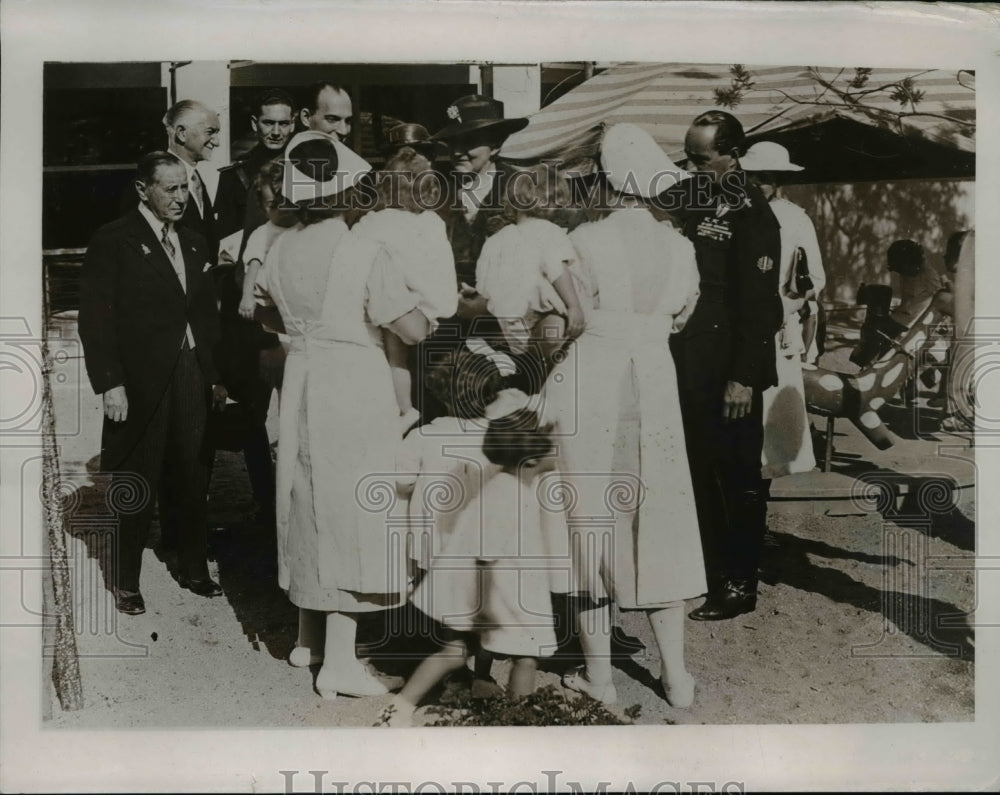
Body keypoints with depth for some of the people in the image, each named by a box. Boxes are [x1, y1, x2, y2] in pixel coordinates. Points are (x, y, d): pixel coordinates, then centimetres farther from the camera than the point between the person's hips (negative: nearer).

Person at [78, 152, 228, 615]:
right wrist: (109, 383, -15)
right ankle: (125, 583, 18)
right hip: (139, 382, -5)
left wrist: (215, 376, 12)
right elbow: (95, 319, -9)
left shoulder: (194, 244, 13)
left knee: (190, 478, 11)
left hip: (191, 378, 5)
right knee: (135, 485, 4)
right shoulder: (114, 241, -5)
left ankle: (193, 569, 26)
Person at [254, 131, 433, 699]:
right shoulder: (367, 255, -16)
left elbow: (268, 315, 18)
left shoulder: (281, 251, 2)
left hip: (303, 384, 6)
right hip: (356, 391, -6)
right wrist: (420, 305, 4)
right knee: (351, 513, 0)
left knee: (310, 503, 18)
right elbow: (414, 331, -17)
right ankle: (339, 662, 3)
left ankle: (309, 636, 31)